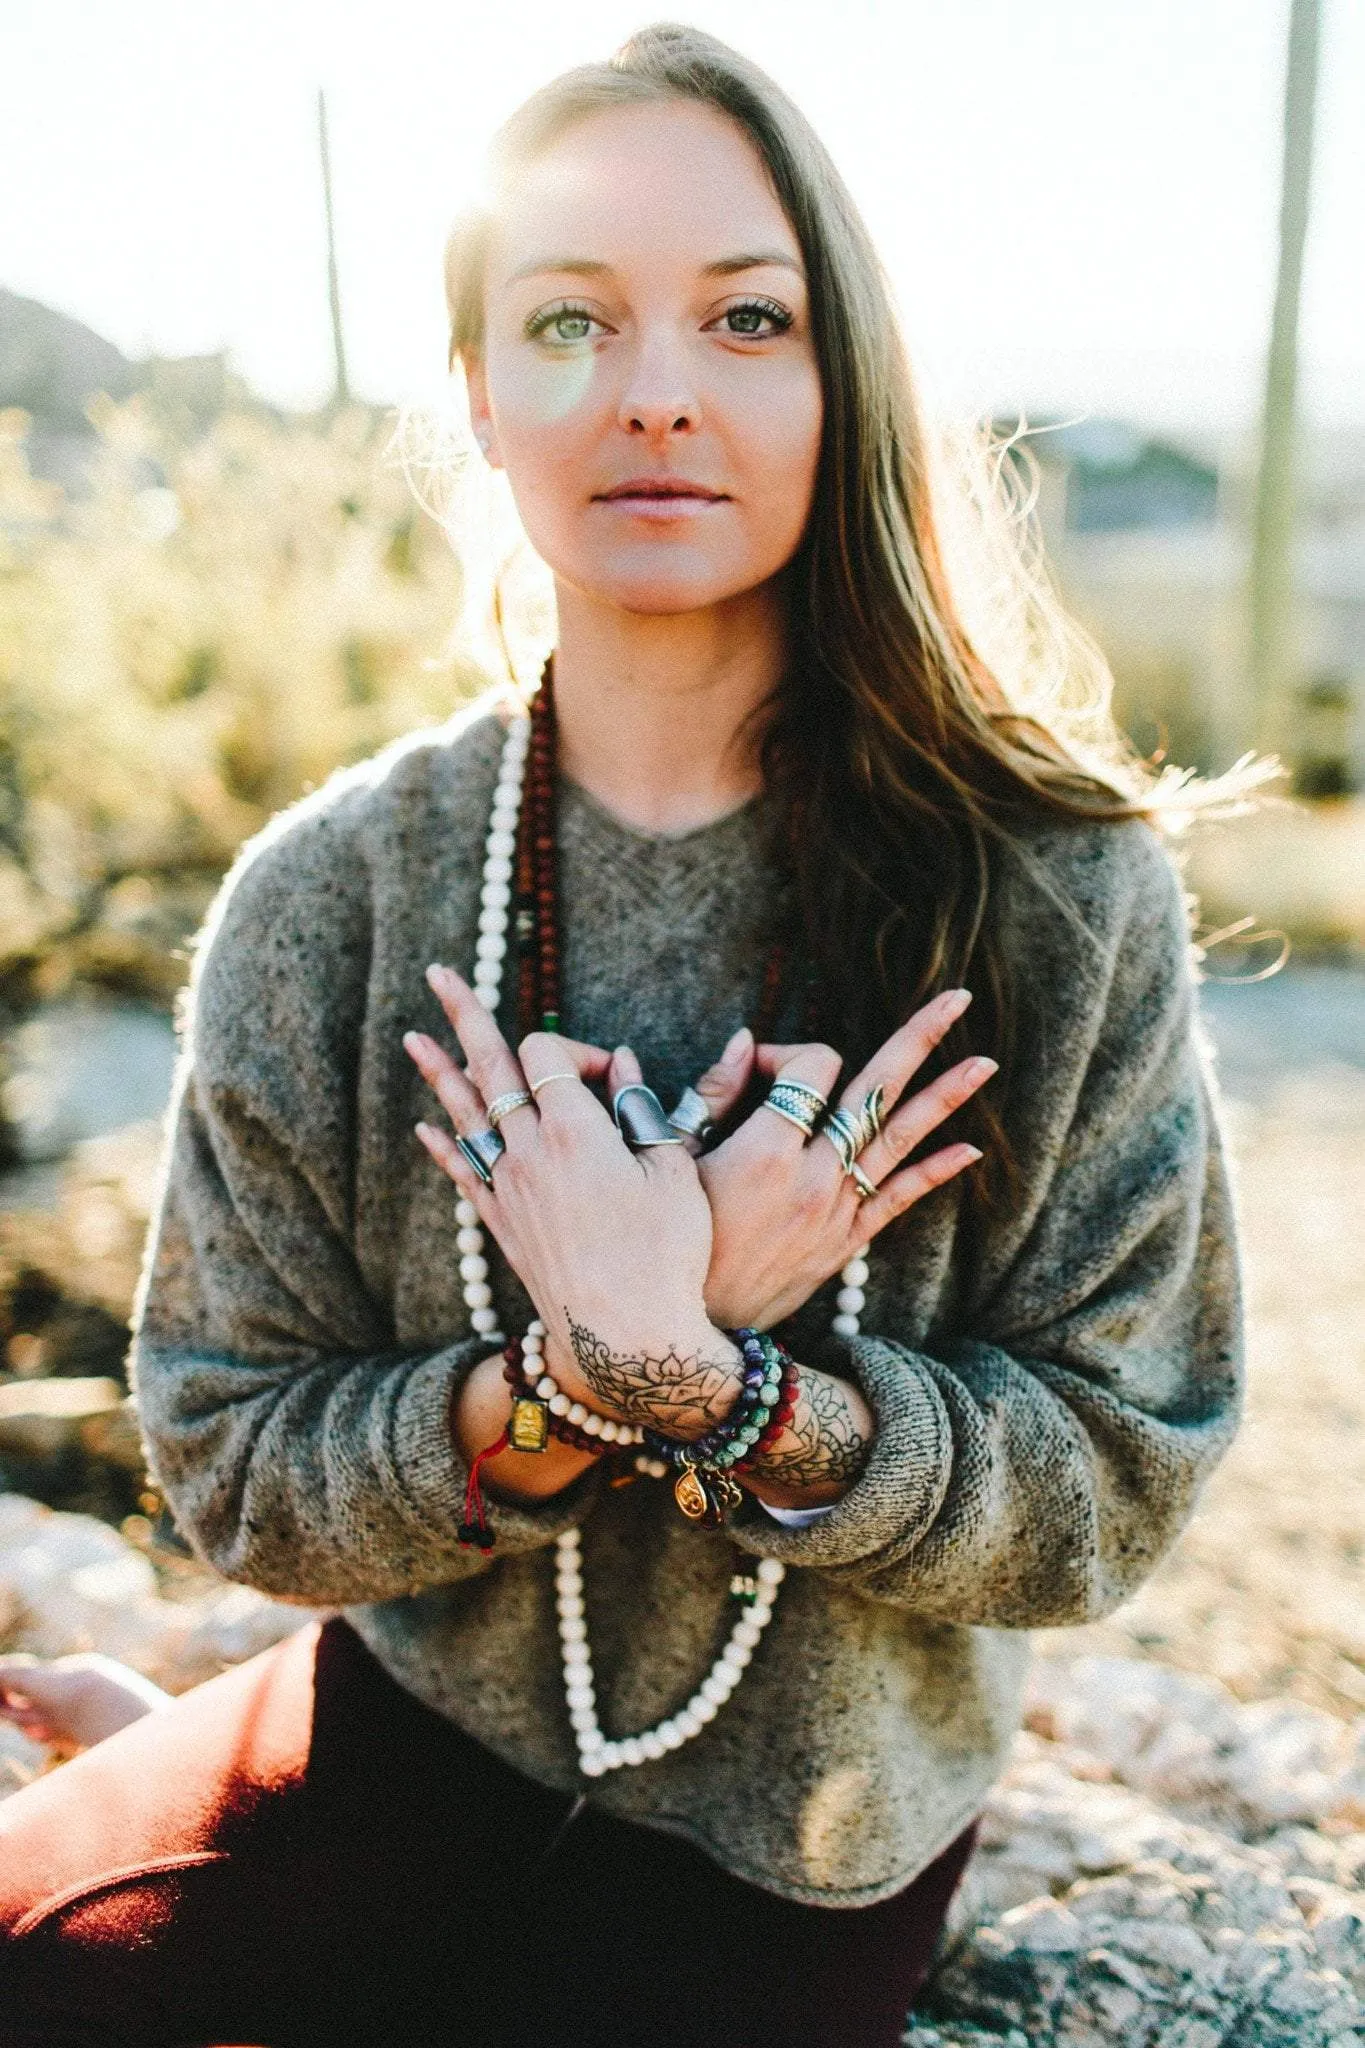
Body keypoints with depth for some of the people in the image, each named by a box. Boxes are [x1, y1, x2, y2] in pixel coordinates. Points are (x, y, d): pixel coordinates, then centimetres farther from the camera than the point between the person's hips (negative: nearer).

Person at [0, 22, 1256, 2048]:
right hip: (409, 1720, 2)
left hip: (804, 1843, -1)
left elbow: (1121, 1481, -12)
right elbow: (234, 1471, -8)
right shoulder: (333, 894, -12)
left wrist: (718, 1382, -29)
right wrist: (573, 1376, -27)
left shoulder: (1064, 889, -16)